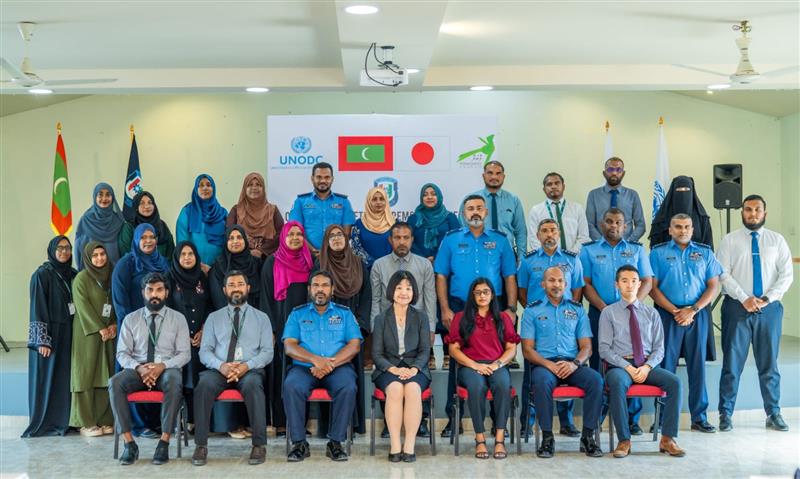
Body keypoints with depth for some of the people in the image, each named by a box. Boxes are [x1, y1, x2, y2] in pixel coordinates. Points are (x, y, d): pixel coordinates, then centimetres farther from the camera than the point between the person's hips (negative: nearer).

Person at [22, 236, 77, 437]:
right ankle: (44, 424, 8)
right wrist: (42, 341, -17)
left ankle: (64, 421, 14)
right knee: (46, 379, 0)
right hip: (49, 335, -6)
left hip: (68, 335, 6)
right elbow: (38, 309, -12)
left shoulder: (73, 275, 10)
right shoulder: (42, 275, -8)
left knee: (65, 378, 7)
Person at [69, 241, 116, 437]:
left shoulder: (111, 277, 13)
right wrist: (100, 328, -15)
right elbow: (83, 306, -11)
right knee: (86, 374, -4)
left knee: (106, 376, 2)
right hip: (88, 333, -5)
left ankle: (103, 420, 7)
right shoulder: (81, 278, -3)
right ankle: (86, 422, 0)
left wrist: (114, 325, -4)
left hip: (109, 333, 5)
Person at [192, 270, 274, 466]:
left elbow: (267, 352, 5)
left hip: (250, 370, -1)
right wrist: (221, 365, -14)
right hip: (218, 369, 1)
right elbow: (204, 351, 7)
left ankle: (259, 445, -29)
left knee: (252, 385, -36)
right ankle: (201, 445, -25)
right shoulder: (213, 318, 16)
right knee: (204, 385, -33)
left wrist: (247, 366, -15)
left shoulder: (261, 318, 13)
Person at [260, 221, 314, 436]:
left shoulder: (309, 262, 11)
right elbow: (266, 297, 1)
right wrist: (270, 330, -6)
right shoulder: (272, 263, 4)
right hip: (280, 326, -2)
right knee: (281, 374, -2)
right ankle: (281, 424, 2)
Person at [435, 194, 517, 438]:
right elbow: (441, 276, 3)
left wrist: (511, 308, -2)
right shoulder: (451, 240, 6)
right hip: (459, 308, 0)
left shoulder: (499, 241, 8)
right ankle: (454, 418, 9)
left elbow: (510, 277, 8)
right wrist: (445, 309, -5)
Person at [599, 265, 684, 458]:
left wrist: (647, 367, -10)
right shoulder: (608, 313, 8)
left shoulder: (651, 313, 15)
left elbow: (659, 348, 10)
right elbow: (604, 348, 0)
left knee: (674, 381, -26)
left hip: (648, 365, 3)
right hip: (619, 365, -3)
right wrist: (628, 367, -13)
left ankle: (667, 439, -19)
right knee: (617, 383, -37)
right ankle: (624, 440, -27)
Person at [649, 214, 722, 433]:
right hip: (668, 314, -2)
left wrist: (693, 310, -8)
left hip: (698, 314, 2)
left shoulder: (705, 252, 11)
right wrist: (674, 311, -10)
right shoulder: (658, 252, 6)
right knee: (666, 365, -2)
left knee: (698, 365, 4)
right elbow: (652, 287, 0)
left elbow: (713, 286, 5)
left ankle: (699, 417, 11)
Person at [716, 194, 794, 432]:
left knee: (769, 363, 9)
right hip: (737, 307, -1)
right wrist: (744, 299, -14)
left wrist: (767, 299, -10)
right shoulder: (730, 240, 4)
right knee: (732, 362, 1)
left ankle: (773, 414, 19)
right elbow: (723, 274, -4)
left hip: (769, 308, 2)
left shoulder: (777, 240, 8)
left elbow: (786, 275, 2)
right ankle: (725, 414, 9)